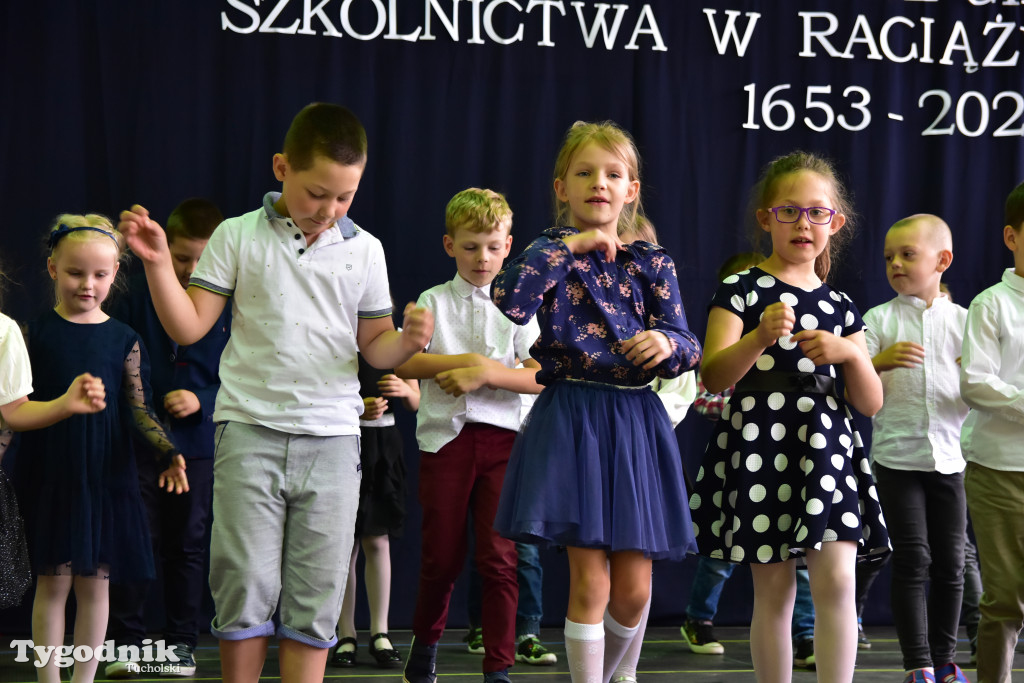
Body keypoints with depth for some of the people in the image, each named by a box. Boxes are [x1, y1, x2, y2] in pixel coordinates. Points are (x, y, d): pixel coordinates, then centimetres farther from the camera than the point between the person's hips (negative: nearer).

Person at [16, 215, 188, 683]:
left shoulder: (124, 340, 3)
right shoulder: (35, 333, 0)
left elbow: (139, 409, 5)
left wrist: (168, 451, -9)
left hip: (106, 476, 1)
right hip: (48, 473, -1)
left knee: (95, 583, 6)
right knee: (53, 580, 1)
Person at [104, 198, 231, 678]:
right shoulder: (137, 295, -4)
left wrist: (202, 400, -14)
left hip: (197, 444, 1)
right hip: (139, 440, -1)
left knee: (187, 544, 9)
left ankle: (181, 643, 19)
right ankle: (126, 643, 7)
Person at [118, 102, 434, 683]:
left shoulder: (364, 250, 8)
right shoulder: (239, 236, 2)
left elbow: (374, 346, 12)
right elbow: (190, 327, 1)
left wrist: (407, 341, -9)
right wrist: (159, 264, -11)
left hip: (332, 438, 2)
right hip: (251, 431, -2)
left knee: (316, 598, 2)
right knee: (246, 587, -1)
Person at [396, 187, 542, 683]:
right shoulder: (434, 301, 7)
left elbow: (540, 378, -2)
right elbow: (402, 363, -7)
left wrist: (485, 373, -15)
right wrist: (467, 361, -14)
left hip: (502, 438, 0)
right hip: (446, 436, 0)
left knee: (500, 558, -6)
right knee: (441, 557, 6)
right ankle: (424, 643, 30)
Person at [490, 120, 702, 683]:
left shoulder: (651, 263, 9)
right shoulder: (552, 252, 2)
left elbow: (688, 349, 3)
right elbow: (509, 302, -19)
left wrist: (668, 344, -19)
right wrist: (571, 245, -14)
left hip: (637, 422, 3)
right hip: (572, 420, -3)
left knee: (633, 589, 4)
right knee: (590, 582, -6)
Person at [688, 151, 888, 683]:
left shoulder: (840, 307, 12)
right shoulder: (740, 291, 1)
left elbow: (871, 404, 10)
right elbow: (712, 378, -10)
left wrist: (851, 354, -10)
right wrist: (759, 339, -27)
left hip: (826, 446, 3)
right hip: (758, 445, -2)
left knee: (835, 580, -10)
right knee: (774, 590, 2)